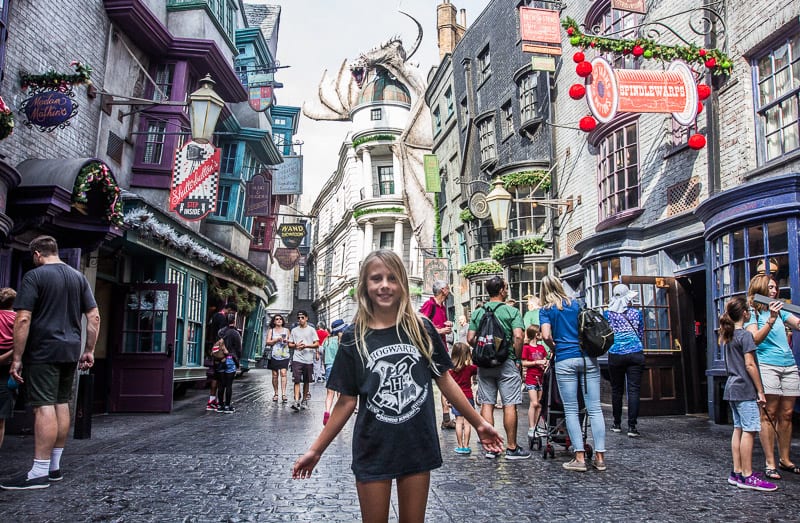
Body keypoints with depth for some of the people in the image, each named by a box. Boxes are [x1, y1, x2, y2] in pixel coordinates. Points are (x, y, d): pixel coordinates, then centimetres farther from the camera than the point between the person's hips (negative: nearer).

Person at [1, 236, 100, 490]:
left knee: (44, 407, -8)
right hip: (70, 352, 6)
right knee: (61, 404, 11)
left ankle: (39, 472, -7)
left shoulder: (34, 276, -7)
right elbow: (94, 317, 9)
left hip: (43, 352, -6)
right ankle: (54, 466, 18)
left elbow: (23, 319, -14)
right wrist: (89, 351, 14)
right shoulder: (79, 277, 12)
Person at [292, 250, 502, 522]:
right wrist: (316, 449, -2)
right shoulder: (354, 337, -4)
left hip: (418, 447, 1)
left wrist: (479, 423, 6)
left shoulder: (422, 328, -3)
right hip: (373, 451, -1)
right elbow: (347, 400, -1)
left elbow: (444, 380, 4)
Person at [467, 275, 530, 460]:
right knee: (509, 405, 2)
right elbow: (518, 337, -16)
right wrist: (517, 357, -3)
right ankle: (512, 448, 7)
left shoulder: (477, 312, 7)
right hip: (506, 362, -4)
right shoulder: (511, 311, -5)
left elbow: (470, 339, 2)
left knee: (487, 404, 6)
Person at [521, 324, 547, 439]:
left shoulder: (541, 347, 12)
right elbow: (524, 363, -9)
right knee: (534, 403, -13)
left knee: (539, 404, 7)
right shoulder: (526, 347, -6)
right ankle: (531, 429, -9)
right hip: (531, 379, -6)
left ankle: (535, 427, 15)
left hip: (540, 378, 6)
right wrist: (536, 362, -16)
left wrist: (545, 362, -2)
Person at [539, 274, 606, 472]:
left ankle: (580, 457, -1)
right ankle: (600, 456, 3)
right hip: (587, 357, 3)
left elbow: (546, 336, -7)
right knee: (594, 408, 2)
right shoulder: (576, 304, 14)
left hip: (565, 360, -3)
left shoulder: (546, 310, 5)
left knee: (571, 410, 2)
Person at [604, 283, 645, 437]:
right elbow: (641, 335, 14)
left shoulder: (608, 314, 1)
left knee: (616, 390, 10)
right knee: (633, 390, -2)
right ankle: (632, 426, -7)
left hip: (615, 355, 0)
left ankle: (617, 424, 17)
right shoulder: (636, 313, 4)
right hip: (635, 354, 0)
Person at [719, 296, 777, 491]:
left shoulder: (727, 336, 13)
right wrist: (760, 391, -11)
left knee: (738, 429, 11)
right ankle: (747, 477, -5)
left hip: (732, 388, 9)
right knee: (749, 431, -6)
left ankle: (737, 473, 14)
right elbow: (750, 365, -15)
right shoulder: (745, 335, -12)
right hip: (745, 389, -9)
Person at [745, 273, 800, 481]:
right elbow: (755, 339, -11)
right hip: (766, 365, -6)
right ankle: (770, 464, -4)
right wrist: (771, 320, -21)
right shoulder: (752, 312, 1)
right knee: (768, 415, -6)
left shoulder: (779, 309, 19)